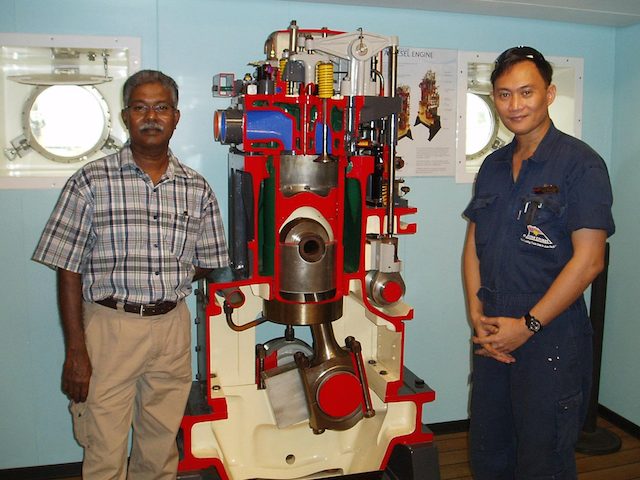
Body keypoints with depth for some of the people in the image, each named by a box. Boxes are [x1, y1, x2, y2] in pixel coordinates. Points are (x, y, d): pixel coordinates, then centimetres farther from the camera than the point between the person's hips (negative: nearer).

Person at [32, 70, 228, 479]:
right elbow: (69, 272, -6)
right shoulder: (91, 182, -5)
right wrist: (75, 352, -9)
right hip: (109, 326, -2)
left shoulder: (197, 189, 4)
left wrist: (164, 284, -1)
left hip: (172, 326, 3)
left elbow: (207, 264, 12)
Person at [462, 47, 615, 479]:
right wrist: (477, 315, 0)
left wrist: (527, 325, -14)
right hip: (492, 336, 6)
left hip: (551, 338, -6)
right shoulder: (493, 166, 11)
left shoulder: (580, 163, -10)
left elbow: (588, 259, -15)